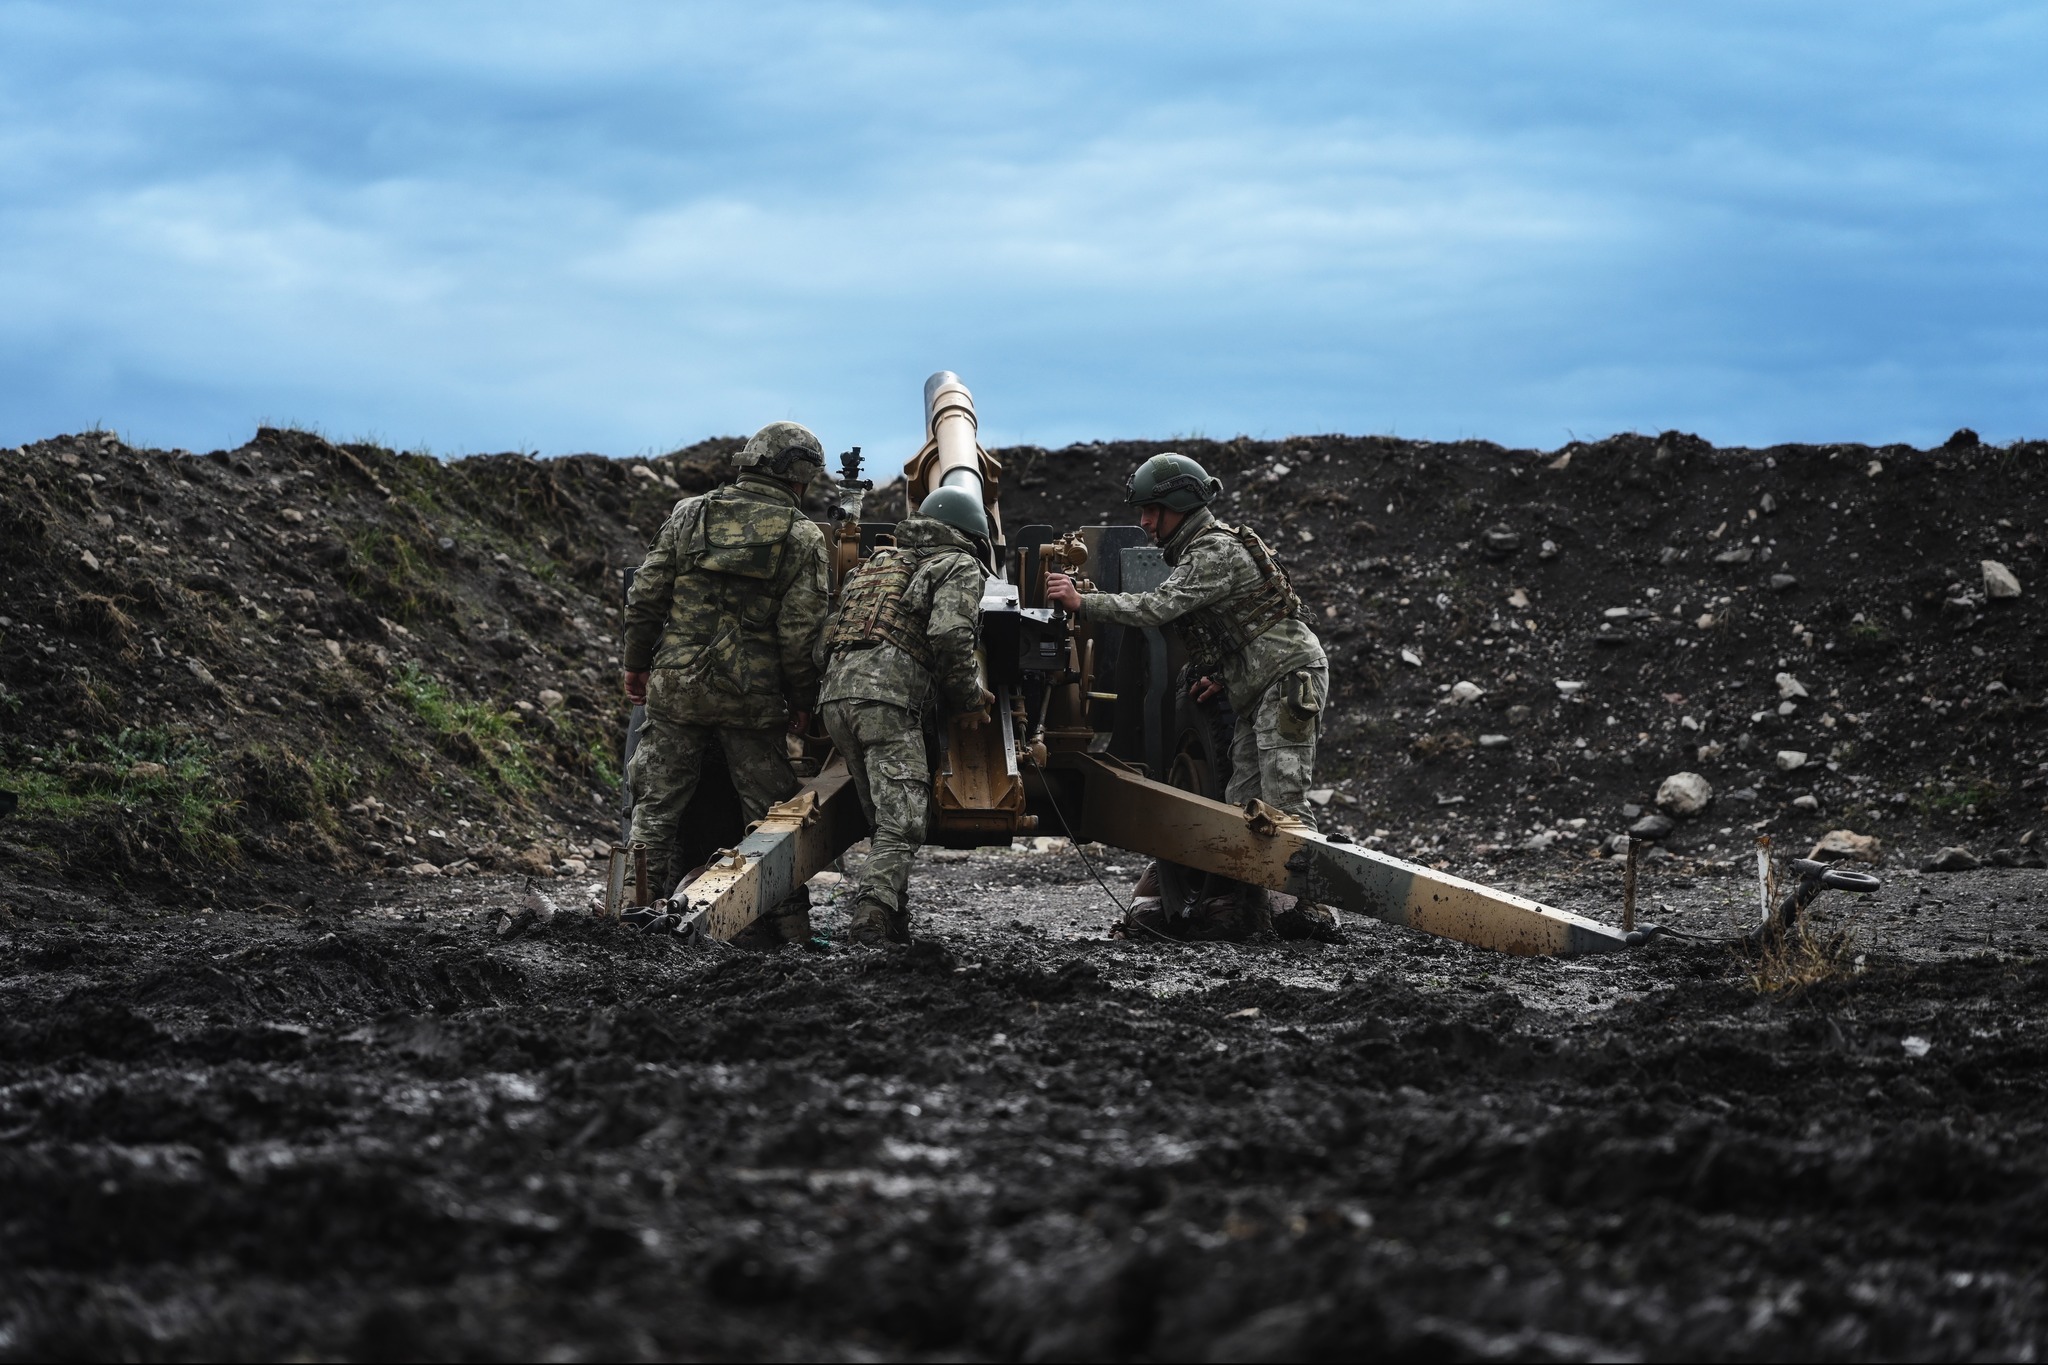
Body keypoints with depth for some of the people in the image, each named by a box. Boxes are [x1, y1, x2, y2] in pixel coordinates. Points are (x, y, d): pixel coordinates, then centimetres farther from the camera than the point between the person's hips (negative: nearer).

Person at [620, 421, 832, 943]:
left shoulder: (690, 514, 4)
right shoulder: (802, 537, -3)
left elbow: (645, 597, 4)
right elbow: (800, 631, -8)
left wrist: (636, 664, 15)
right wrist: (803, 701, 3)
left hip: (675, 685, 2)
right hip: (752, 696, -1)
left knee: (656, 806, 9)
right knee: (771, 812, 8)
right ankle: (788, 925, 9)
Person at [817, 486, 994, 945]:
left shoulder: (879, 562, 32)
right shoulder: (960, 567, 10)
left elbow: (827, 638, 26)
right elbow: (950, 634, -9)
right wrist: (968, 696, 5)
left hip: (836, 692, 7)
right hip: (887, 697, -7)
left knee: (885, 820, 14)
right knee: (903, 823, -12)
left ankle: (896, 925, 10)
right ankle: (872, 915, -30)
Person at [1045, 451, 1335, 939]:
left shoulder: (1217, 552, -15)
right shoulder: (1196, 552, 18)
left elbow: (1158, 607, -26)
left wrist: (1081, 602, -25)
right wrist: (1220, 676, 7)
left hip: (1291, 678, -11)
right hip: (1260, 690, 11)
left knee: (1283, 799, -14)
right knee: (1243, 802, 4)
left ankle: (1311, 907, -14)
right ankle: (1248, 904, 3)